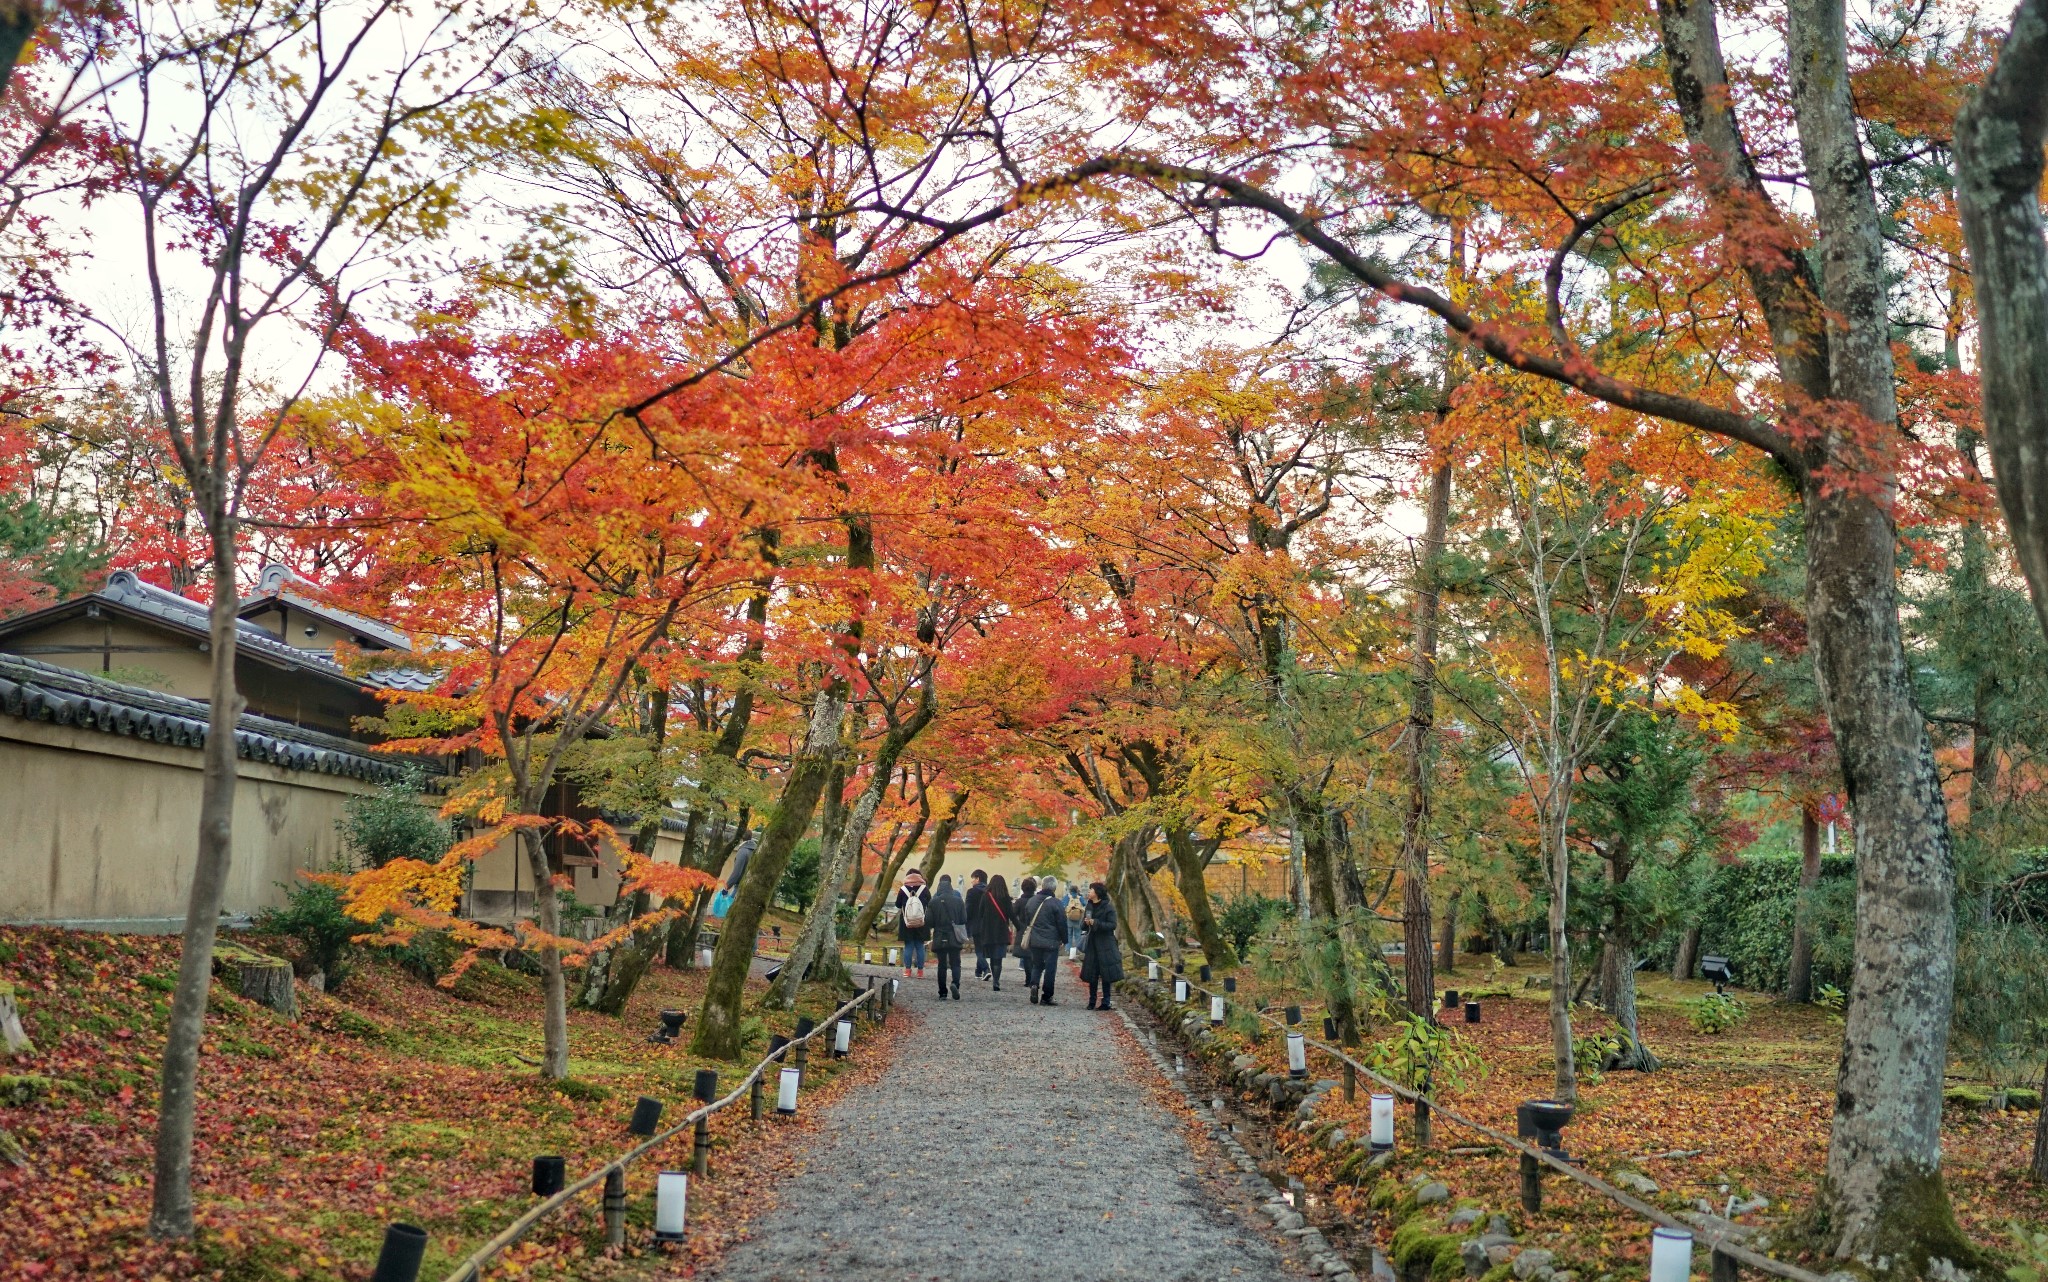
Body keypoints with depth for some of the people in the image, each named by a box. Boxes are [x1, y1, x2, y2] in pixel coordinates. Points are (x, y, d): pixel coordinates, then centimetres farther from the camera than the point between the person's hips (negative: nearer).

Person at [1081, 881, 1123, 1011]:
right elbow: (1083, 926, 15)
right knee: (1092, 975, 5)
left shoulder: (1108, 907, -8)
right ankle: (1092, 1002, 12)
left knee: (1105, 975, -2)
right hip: (1092, 945, 6)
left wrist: (1095, 923, -20)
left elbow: (1113, 925, -14)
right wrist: (1086, 923, -9)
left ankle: (1105, 1002, 3)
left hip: (1105, 946, -6)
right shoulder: (1089, 906, 12)